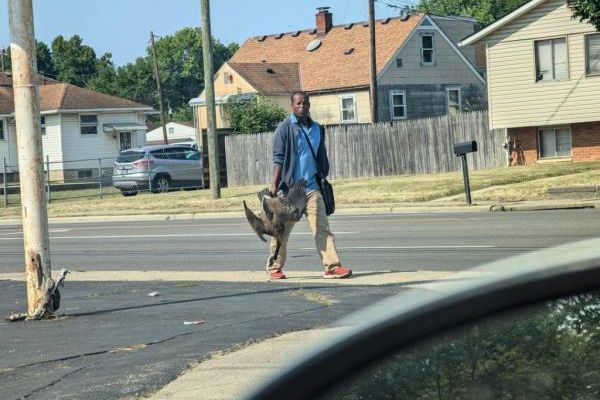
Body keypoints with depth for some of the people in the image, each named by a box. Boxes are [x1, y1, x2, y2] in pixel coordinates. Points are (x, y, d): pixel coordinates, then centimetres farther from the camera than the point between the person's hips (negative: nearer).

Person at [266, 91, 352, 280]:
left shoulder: (317, 129, 12)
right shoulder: (285, 128, -4)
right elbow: (278, 158, -8)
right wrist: (274, 185, -15)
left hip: (311, 187, 4)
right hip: (289, 188, -4)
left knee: (322, 227, -6)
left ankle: (332, 266, -10)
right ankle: (274, 267, 20)